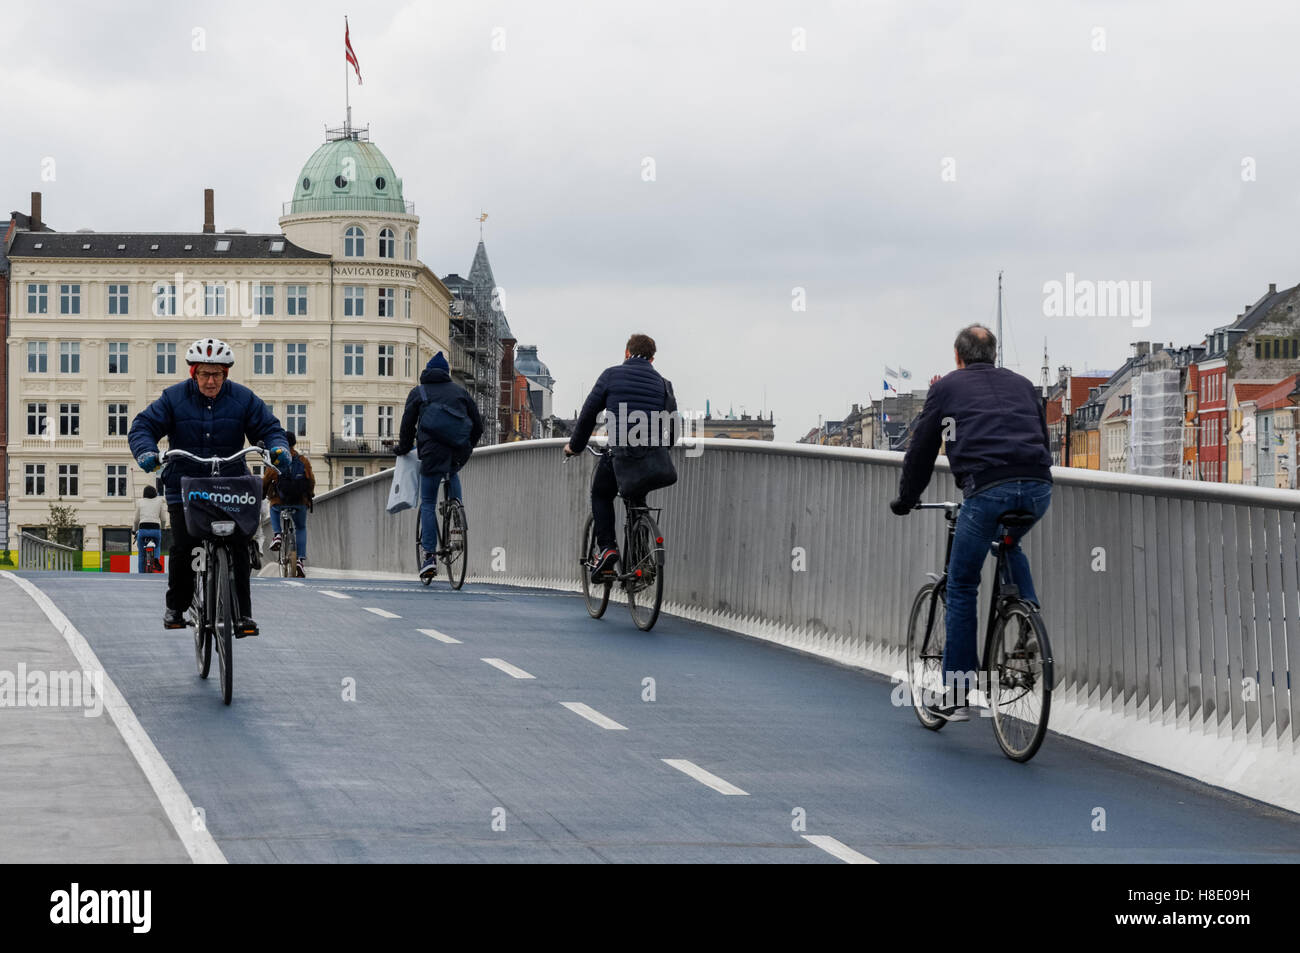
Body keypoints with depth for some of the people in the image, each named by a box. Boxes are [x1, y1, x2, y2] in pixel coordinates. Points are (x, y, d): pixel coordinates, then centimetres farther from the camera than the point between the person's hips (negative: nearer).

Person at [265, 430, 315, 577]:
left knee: (274, 510, 36)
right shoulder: (304, 461, 0)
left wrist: (262, 494, 22)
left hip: (279, 502, -1)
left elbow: (266, 480, 2)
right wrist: (310, 495, 27)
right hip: (300, 503, 1)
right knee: (301, 528, 22)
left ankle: (276, 535, 14)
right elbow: (311, 481, 8)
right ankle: (301, 559, 7)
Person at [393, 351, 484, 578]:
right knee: (453, 473, 37)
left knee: (428, 504, 5)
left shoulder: (418, 392, 12)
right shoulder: (460, 391, 17)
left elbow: (407, 425, 8)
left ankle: (429, 556, -6)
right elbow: (478, 424, 16)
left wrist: (403, 449, 24)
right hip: (459, 454, 2)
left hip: (432, 453, -2)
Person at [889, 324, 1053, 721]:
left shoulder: (947, 387, 18)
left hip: (987, 491, -4)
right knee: (1010, 546, 37)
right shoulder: (1022, 384, 28)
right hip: (1039, 490, 4)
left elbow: (921, 451, 20)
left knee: (961, 588, 9)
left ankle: (955, 695, 8)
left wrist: (905, 501, 34)